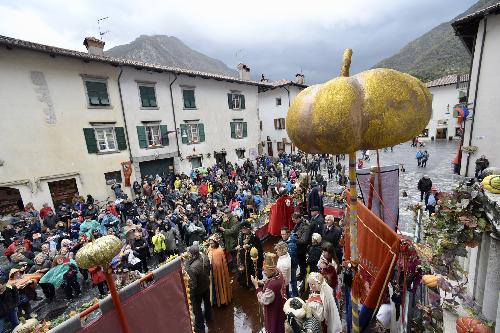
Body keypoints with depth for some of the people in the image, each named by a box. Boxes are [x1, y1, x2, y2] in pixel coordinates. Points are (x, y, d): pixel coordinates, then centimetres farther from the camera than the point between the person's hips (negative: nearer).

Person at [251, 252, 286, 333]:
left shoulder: (273, 284, -41)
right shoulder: (278, 273, -14)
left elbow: (263, 301, -28)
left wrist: (256, 286, -24)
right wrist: (262, 283, -11)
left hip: (274, 312, -7)